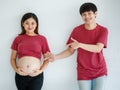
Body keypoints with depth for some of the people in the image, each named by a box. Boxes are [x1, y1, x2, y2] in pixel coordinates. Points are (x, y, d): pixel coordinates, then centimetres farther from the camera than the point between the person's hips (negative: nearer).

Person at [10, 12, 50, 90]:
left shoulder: (42, 39, 2)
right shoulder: (18, 39, 5)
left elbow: (47, 58, 4)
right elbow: (13, 58, 9)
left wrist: (41, 70, -8)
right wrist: (16, 69, -7)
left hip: (36, 76, -1)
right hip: (20, 75, 1)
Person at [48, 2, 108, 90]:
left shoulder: (103, 30, -7)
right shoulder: (77, 30, -3)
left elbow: (98, 48, -21)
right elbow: (70, 51, 1)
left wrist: (80, 45, -32)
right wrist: (55, 57, -15)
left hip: (100, 71, -1)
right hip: (83, 72, 1)